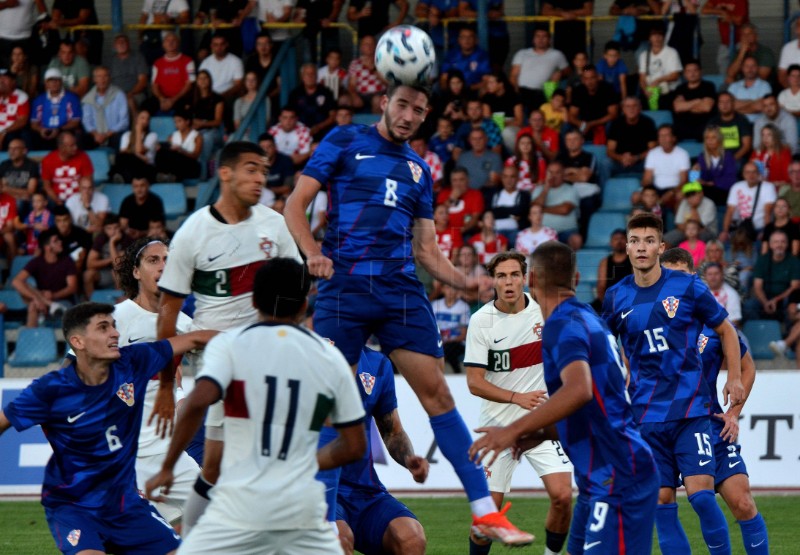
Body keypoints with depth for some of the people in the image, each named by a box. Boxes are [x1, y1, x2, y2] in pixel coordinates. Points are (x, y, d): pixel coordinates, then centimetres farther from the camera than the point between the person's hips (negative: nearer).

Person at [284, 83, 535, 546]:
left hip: (402, 290, 3)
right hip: (345, 284, -3)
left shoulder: (418, 169, 20)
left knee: (437, 393, -3)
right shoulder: (345, 142, 7)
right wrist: (313, 253, -17)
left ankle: (485, 512, -4)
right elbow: (296, 203, 1)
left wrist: (469, 282, 4)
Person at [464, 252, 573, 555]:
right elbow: (474, 382, -10)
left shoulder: (545, 309, -3)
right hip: (498, 424, -1)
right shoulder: (481, 320, -8)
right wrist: (517, 398, -19)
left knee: (562, 496, -12)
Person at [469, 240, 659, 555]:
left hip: (617, 480, -10)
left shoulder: (563, 326, -13)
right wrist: (541, 434, 20)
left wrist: (514, 430, -30)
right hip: (602, 479, 10)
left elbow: (579, 389, -32)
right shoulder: (588, 319, 17)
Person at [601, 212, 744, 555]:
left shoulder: (689, 288, -3)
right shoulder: (616, 298, 3)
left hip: (690, 409, -3)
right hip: (647, 416, 3)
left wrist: (734, 378, 1)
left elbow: (725, 330, 8)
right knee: (661, 500, 0)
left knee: (700, 492, -13)